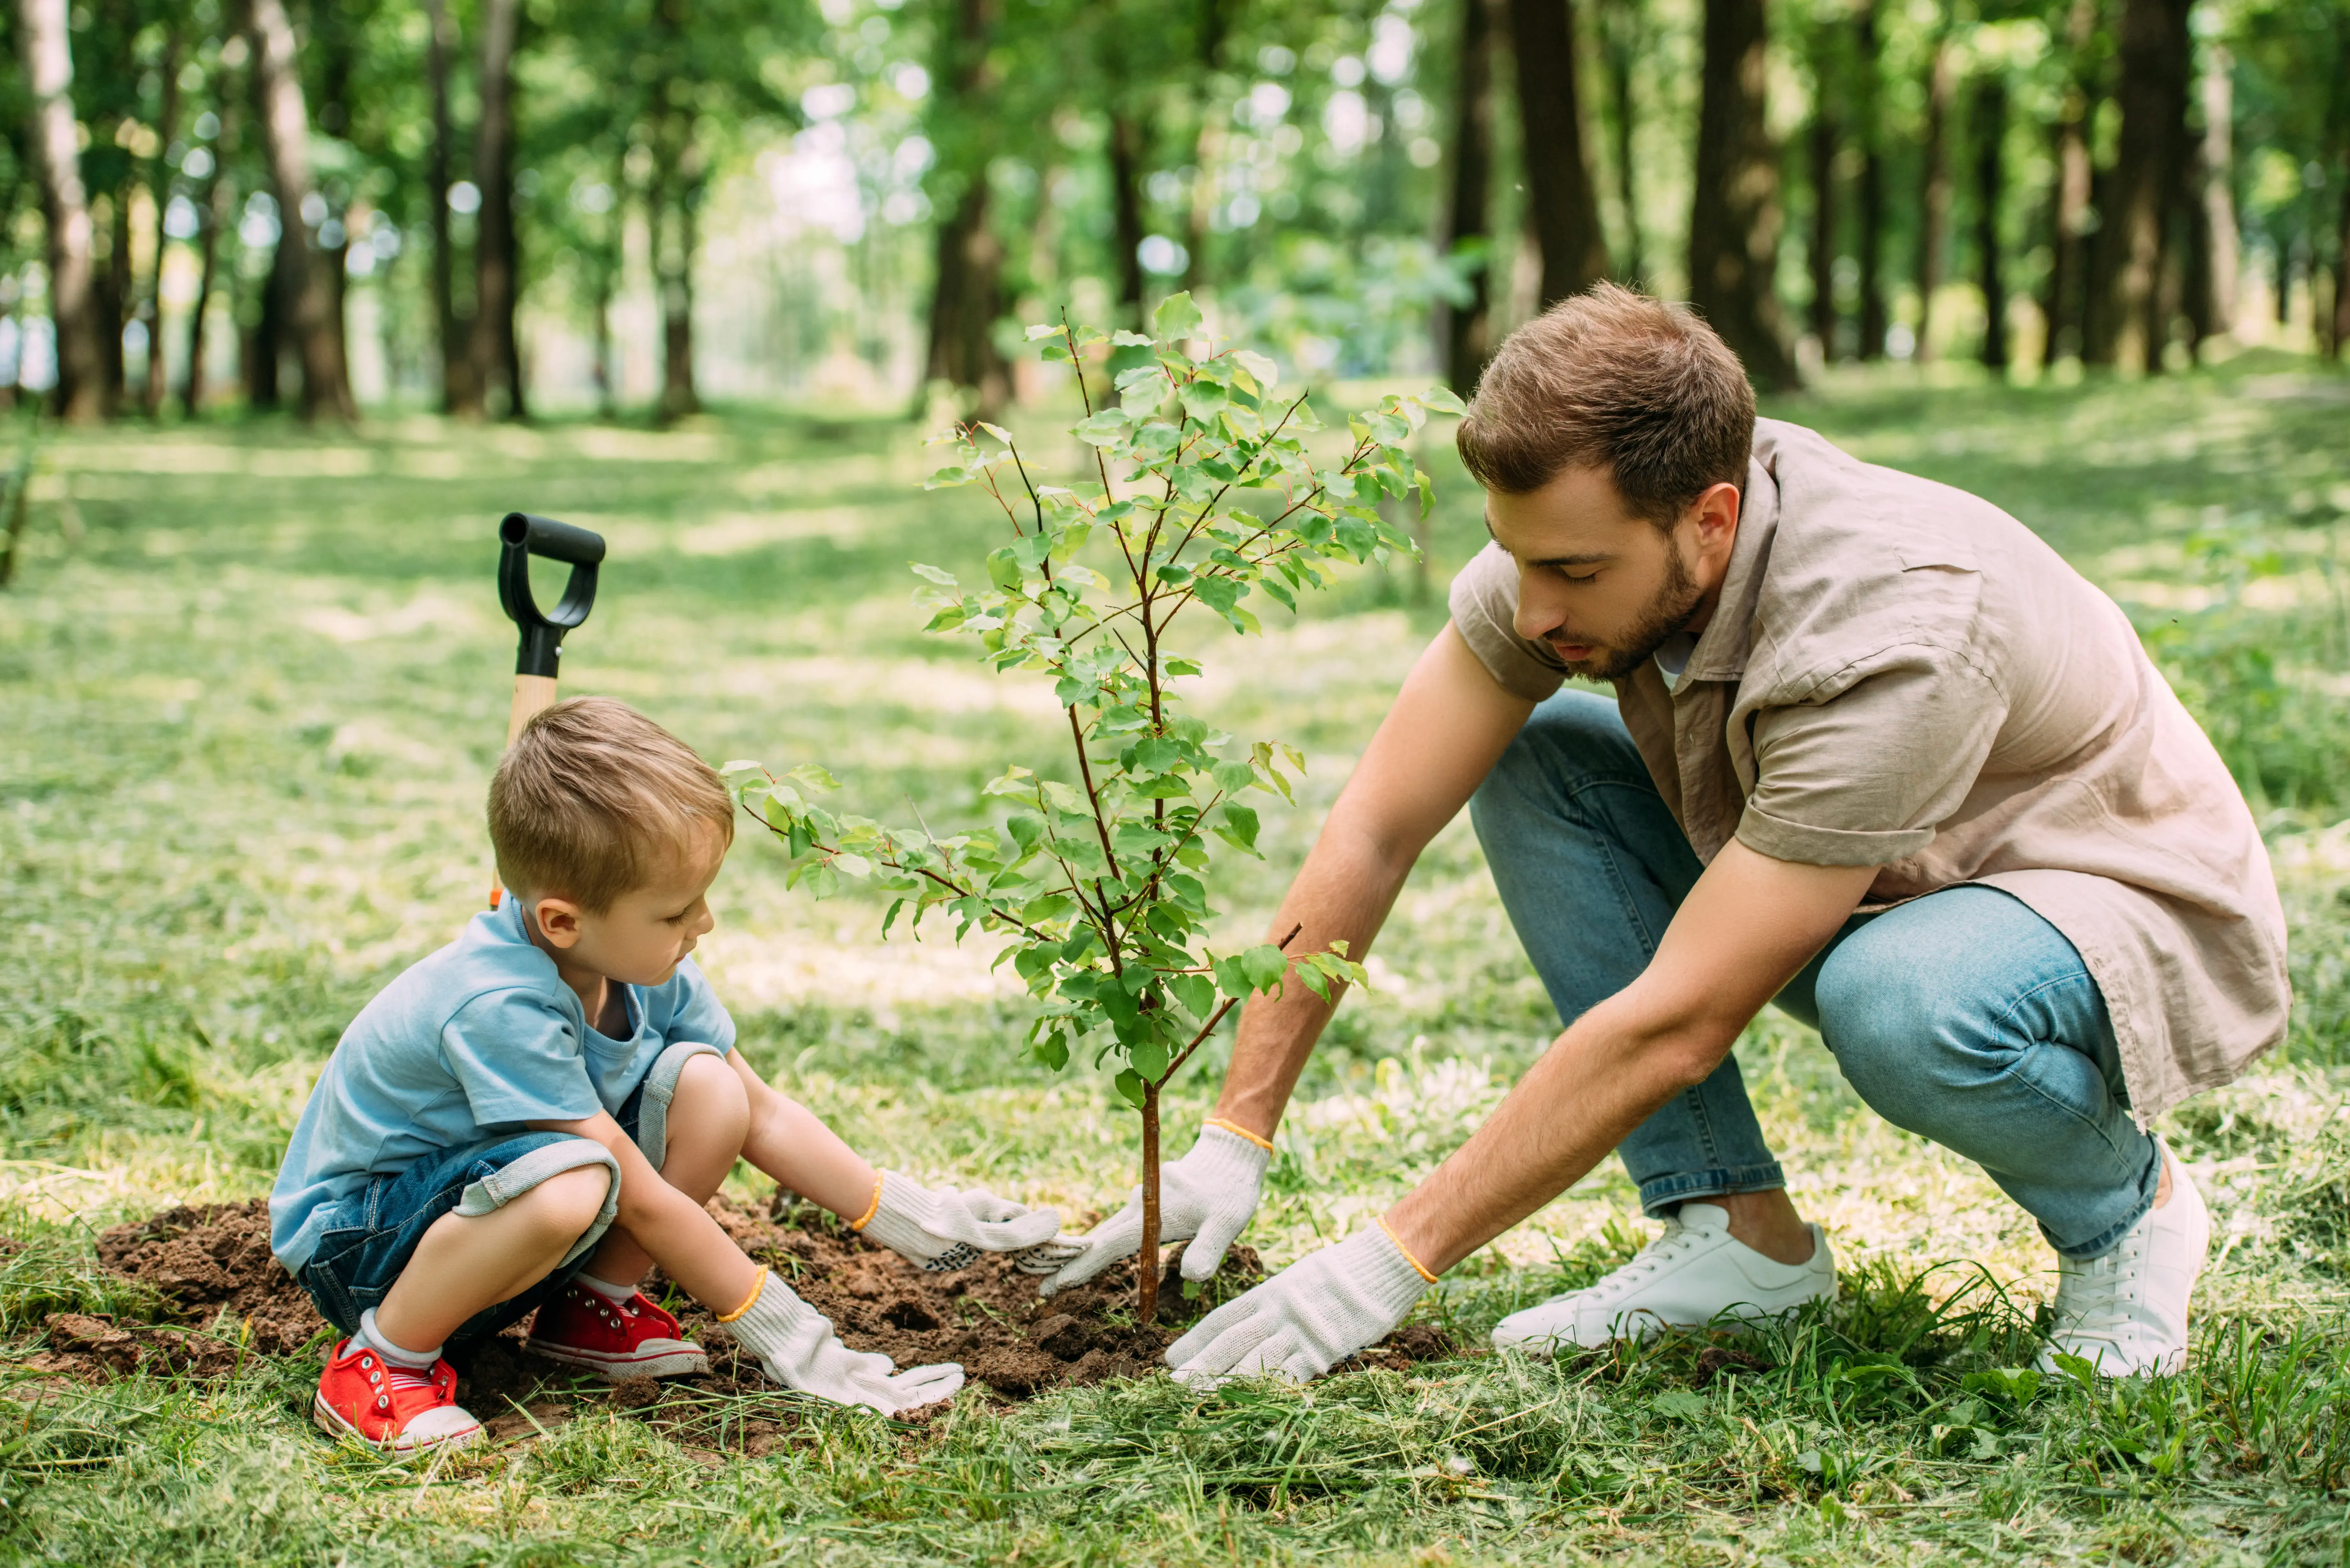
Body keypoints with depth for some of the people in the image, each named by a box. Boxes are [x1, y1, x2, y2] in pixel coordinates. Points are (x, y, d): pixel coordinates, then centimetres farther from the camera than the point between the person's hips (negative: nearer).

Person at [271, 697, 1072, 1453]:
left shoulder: (643, 966, -9)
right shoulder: (498, 1008, -34)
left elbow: (762, 1115, 4)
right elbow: (645, 1200, -28)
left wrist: (914, 1219, 0)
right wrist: (787, 1339, -23)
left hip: (492, 1193, 8)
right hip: (353, 1241, -8)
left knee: (705, 1085, -13)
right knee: (571, 1183, -39)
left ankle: (588, 1309, 4)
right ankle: (382, 1359, -17)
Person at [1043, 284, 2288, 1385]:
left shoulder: (1892, 638, -37)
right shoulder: (1578, 535, -17)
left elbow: (1674, 1024, -34)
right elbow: (1375, 830, -11)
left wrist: (1394, 1260, -31)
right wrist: (1235, 1138, -14)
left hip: (2144, 918, -7)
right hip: (1874, 891, 7)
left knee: (1902, 1001, -40)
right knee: (1530, 761, -9)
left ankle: (2123, 1205, -5)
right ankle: (1741, 1229, -4)